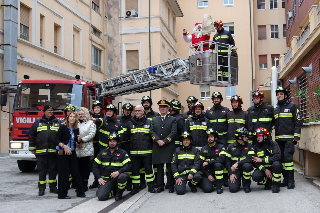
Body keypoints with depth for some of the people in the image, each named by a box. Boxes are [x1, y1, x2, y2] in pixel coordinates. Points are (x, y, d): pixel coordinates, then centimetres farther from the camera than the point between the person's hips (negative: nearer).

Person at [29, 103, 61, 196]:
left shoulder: (58, 122, 8)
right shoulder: (38, 122, 7)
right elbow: (31, 135, 10)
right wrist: (32, 148, 8)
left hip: (53, 152, 0)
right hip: (41, 151, 0)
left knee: (53, 170, 7)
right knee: (42, 170, 4)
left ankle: (53, 187, 17)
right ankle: (41, 188, 10)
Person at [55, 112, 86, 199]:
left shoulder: (76, 129, 9)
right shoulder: (63, 127, -7)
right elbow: (56, 140, -10)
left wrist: (79, 139, -5)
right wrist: (64, 146, -21)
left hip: (72, 153, 5)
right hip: (63, 153, -5)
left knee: (75, 172, 7)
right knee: (64, 173, -2)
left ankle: (80, 192, 16)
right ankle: (62, 194, 7)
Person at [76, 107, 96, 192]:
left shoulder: (91, 123, 2)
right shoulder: (76, 123, 16)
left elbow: (92, 134, -8)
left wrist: (82, 140, -12)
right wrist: (75, 142, -6)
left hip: (87, 148, -4)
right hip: (77, 149, 4)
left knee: (86, 167, -2)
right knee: (79, 167, 4)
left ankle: (85, 185, 2)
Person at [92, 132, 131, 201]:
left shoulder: (122, 153, 3)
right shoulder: (103, 152, 11)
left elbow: (128, 166, -9)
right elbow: (95, 166, 13)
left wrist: (118, 172, -26)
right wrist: (99, 178, -1)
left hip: (117, 177, -2)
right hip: (106, 180, 2)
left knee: (123, 176, -37)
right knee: (101, 196, -22)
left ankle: (119, 193, -7)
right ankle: (113, 191, 13)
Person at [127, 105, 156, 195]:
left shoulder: (149, 122, 5)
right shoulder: (130, 123, 10)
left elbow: (152, 135, 6)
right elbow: (128, 136, 14)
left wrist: (150, 147, 1)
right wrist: (131, 145, 8)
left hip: (146, 151, -2)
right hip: (134, 151, 2)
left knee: (148, 168, 2)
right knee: (135, 169, 5)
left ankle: (150, 186, 12)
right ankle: (135, 187, 14)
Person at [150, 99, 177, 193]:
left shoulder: (172, 119, 8)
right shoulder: (154, 120, 17)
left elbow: (173, 132, -3)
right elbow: (152, 132, 7)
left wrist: (164, 141, -12)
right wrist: (158, 140, -11)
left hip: (169, 147, -3)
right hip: (157, 148, 3)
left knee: (170, 167, -2)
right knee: (159, 168, 4)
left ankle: (170, 185, 6)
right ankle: (160, 186, 10)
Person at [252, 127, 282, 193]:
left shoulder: (273, 144, -10)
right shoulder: (256, 147, -1)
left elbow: (278, 157, -24)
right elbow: (255, 162, -7)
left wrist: (262, 160, -24)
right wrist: (265, 170, -23)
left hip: (273, 168, -2)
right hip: (263, 168, 2)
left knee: (276, 164, -36)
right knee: (255, 176, -27)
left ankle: (276, 185, -14)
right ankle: (268, 182, 7)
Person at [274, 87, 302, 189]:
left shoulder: (292, 106, 1)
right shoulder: (276, 109, 19)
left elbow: (298, 122, -3)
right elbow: (273, 123, 26)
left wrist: (296, 136, -10)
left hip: (289, 138, -6)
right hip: (278, 138, 6)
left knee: (287, 157, -14)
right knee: (281, 158, 6)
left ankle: (291, 181, -10)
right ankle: (285, 179, 14)